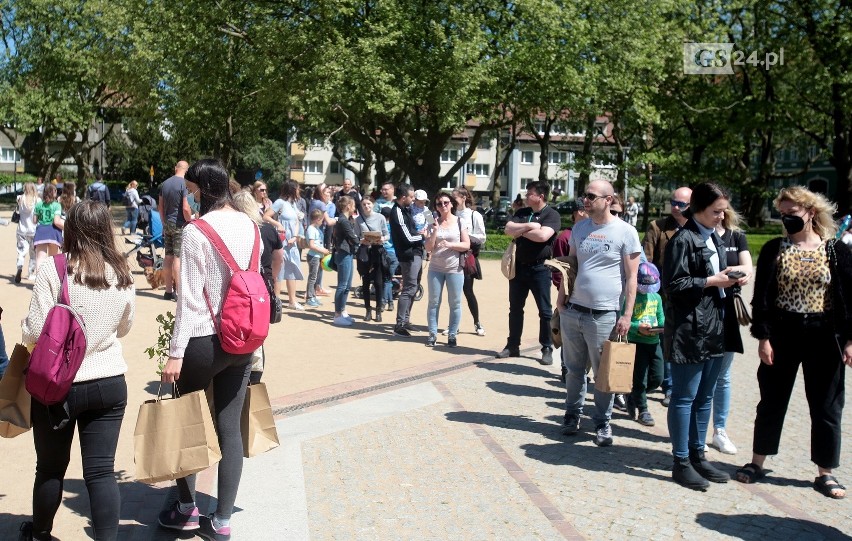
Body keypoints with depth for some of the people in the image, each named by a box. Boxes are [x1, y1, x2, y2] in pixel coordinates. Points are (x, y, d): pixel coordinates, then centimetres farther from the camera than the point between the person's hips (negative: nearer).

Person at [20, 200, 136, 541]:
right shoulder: (123, 275, -1)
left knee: (51, 468, 18)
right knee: (101, 471, 5)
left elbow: (34, 333, -11)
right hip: (110, 384, 2)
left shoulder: (52, 271, -13)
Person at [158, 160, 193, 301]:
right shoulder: (184, 184, -13)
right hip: (180, 225, -7)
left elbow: (160, 207, 14)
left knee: (168, 257, 10)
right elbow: (185, 208, -18)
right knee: (178, 257, -6)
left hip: (167, 224, 7)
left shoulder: (165, 183, 9)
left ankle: (168, 291, 16)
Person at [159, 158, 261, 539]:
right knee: (229, 428, 9)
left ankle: (186, 509, 28)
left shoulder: (196, 232, -14)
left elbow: (190, 299, -16)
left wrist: (175, 352, -12)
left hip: (204, 341, -5)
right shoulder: (250, 226, 4)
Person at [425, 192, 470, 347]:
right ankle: (432, 334, 11)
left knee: (455, 303, 1)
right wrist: (435, 231, -11)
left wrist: (450, 244, -17)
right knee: (434, 302, 4)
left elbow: (467, 245, -3)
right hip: (435, 268, 2)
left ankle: (452, 335, 9)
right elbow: (428, 248, 1)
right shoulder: (434, 222, 5)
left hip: (454, 269, -2)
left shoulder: (459, 221, 1)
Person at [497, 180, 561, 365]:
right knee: (515, 308, 11)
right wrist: (528, 226, -15)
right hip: (519, 266, 6)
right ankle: (512, 346, 21)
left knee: (544, 310, 1)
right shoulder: (522, 213, 10)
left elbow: (542, 235, -24)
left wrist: (521, 231, -10)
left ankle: (547, 349, 10)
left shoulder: (552, 215, -8)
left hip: (540, 268, -6)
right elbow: (508, 229, -3)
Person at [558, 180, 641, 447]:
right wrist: (561, 296, 8)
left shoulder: (625, 232, -6)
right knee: (574, 368, 13)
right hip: (572, 311, 5)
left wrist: (627, 315, -9)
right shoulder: (579, 228, 8)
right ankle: (572, 415, 28)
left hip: (604, 315, -4)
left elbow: (631, 277, -5)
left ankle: (603, 423, 20)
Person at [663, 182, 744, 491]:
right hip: (690, 329, -9)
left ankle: (697, 455, 26)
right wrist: (711, 281, -15)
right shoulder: (684, 240, -11)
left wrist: (729, 280, 6)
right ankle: (681, 462, 10)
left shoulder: (715, 239, 16)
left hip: (714, 328, 9)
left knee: (705, 397, 15)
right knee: (685, 397, 0)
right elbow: (674, 284, -15)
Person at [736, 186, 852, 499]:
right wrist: (763, 337, -7)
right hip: (782, 334, 0)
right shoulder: (773, 250, 1)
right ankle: (757, 463, 22)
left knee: (826, 406, 8)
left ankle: (825, 473, 21)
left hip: (824, 336, 0)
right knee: (772, 401, 10)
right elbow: (761, 297, -1)